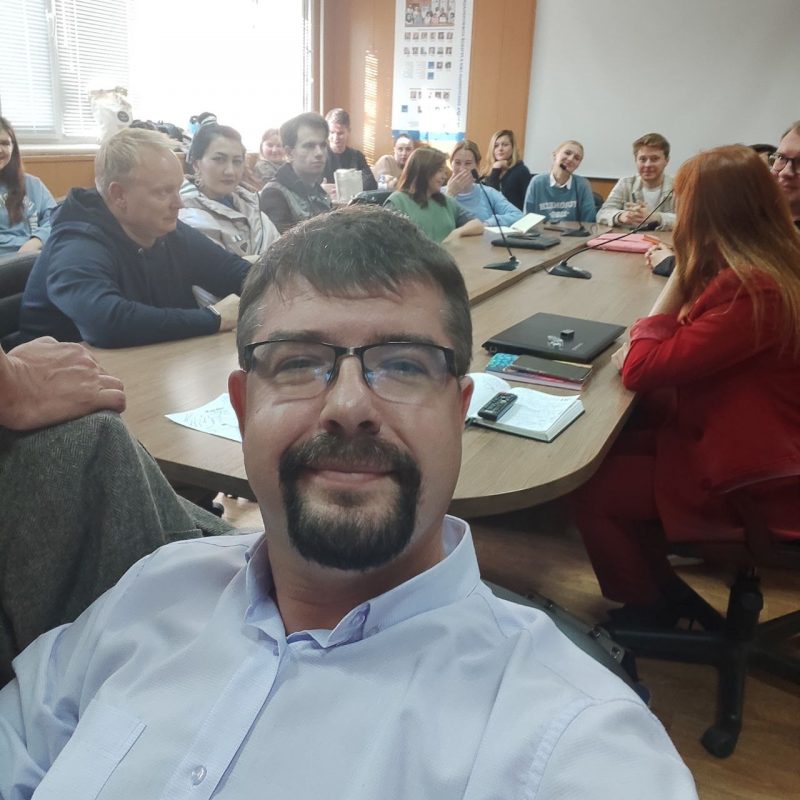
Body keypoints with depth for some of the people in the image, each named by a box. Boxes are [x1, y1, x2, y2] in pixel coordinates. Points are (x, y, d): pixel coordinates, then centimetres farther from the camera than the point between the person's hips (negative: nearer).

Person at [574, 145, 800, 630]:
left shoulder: (752, 291, -29)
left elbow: (640, 369, -24)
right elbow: (693, 347, 11)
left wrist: (678, 278, -17)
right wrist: (650, 341, -7)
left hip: (755, 484, -9)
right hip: (742, 441, 9)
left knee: (592, 491, -8)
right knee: (611, 451, 8)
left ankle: (646, 614, 19)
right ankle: (666, 592, 22)